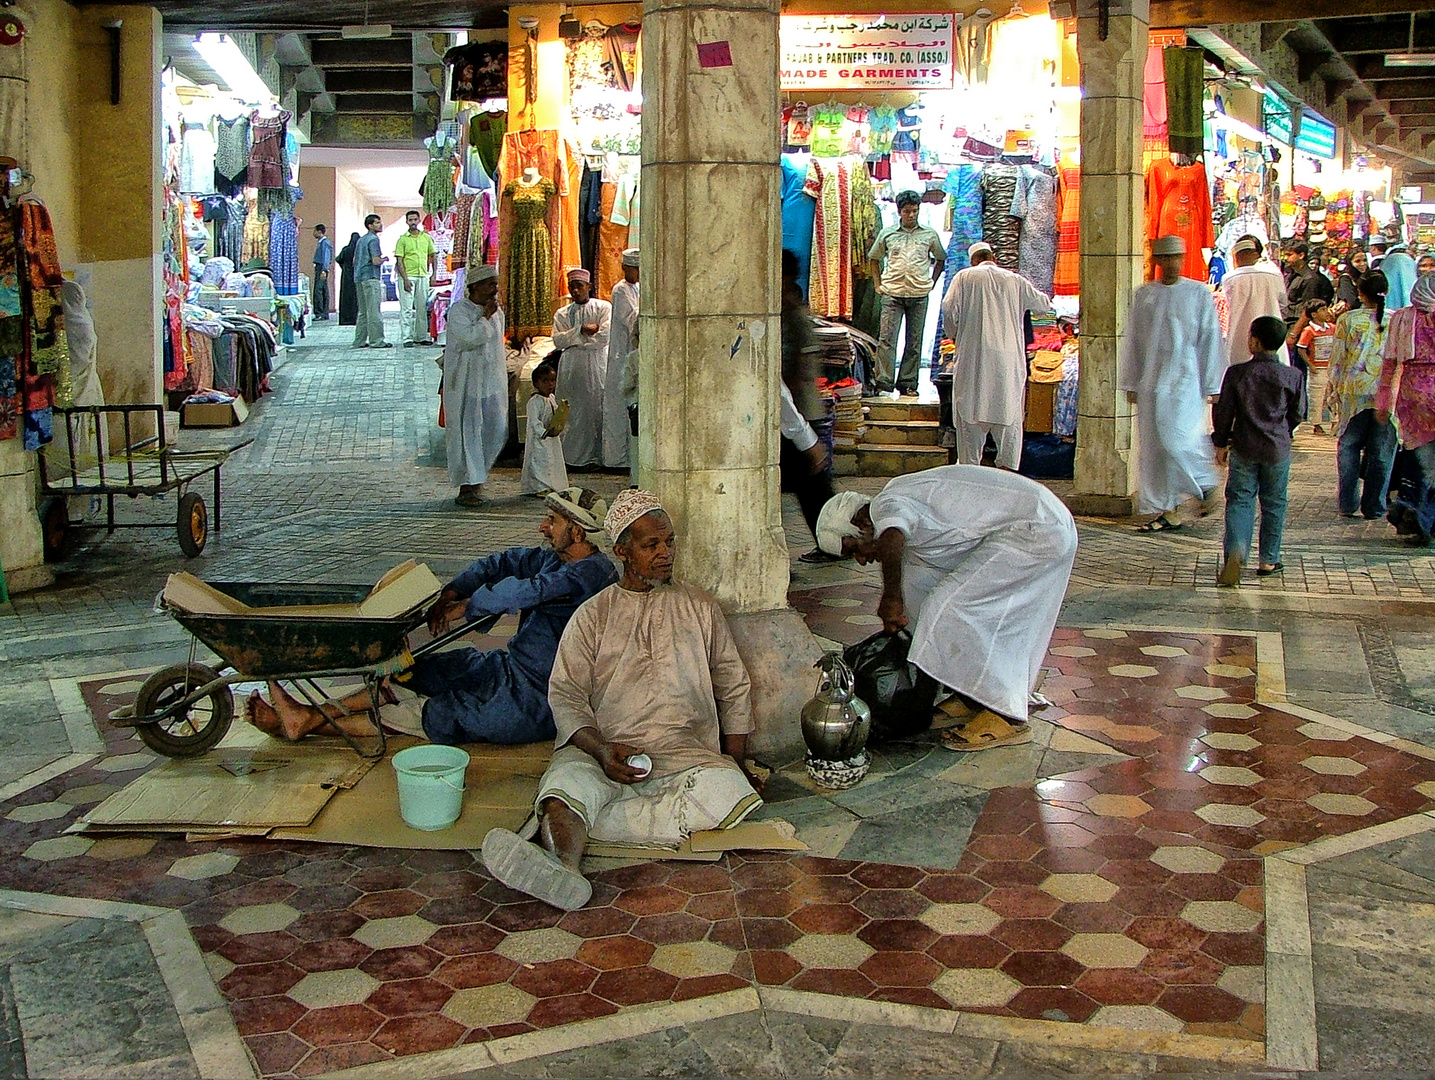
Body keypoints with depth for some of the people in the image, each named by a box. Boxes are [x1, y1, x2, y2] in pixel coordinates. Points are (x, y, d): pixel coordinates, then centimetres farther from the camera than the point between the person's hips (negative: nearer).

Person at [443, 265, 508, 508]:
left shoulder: (497, 311, 11)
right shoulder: (458, 311, -10)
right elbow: (471, 337, -26)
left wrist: (503, 377, 19)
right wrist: (486, 316, -15)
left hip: (492, 383, 7)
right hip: (466, 384, -7)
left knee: (497, 431, 4)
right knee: (468, 432, -4)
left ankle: (476, 477, 22)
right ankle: (466, 487, 0)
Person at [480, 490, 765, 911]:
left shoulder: (700, 608, 21)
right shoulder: (593, 616, 15)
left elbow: (734, 688, 23)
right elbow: (565, 695, 5)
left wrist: (735, 762, 9)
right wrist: (602, 750, -14)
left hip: (687, 753, 1)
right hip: (601, 749, 0)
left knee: (728, 793, -33)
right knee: (568, 779, -34)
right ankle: (565, 865, -66)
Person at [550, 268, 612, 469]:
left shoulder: (604, 307, 5)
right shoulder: (562, 314, 13)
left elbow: (606, 335, -9)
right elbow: (557, 340, 0)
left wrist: (576, 344, -5)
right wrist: (581, 330, -10)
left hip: (597, 364, -2)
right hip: (572, 367, 2)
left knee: (599, 410, -5)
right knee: (575, 412, -2)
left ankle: (598, 455, 0)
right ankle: (575, 457, 2)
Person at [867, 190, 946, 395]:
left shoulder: (929, 234, 7)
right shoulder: (887, 233, 6)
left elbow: (940, 259, 20)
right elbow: (874, 258, 18)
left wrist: (931, 284, 11)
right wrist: (878, 284, 9)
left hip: (919, 295, 1)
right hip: (892, 294, -1)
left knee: (914, 342, 4)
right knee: (887, 338, -8)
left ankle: (908, 383, 10)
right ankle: (884, 382, -8)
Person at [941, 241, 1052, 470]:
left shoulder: (965, 277, 3)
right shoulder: (1015, 280, 10)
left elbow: (949, 311, -5)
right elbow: (1044, 304, 21)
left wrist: (956, 336, 13)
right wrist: (1046, 299, 45)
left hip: (973, 356, -1)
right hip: (1009, 357, 1)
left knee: (970, 409, 5)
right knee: (1010, 411, 6)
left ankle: (970, 467, 6)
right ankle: (1007, 464, 2)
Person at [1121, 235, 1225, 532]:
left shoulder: (1199, 294, 1)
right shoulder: (1143, 295, 8)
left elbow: (1210, 341, 2)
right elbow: (1132, 341, 12)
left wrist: (1212, 385, -1)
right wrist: (1130, 382, 10)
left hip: (1185, 379, -4)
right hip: (1151, 381, 4)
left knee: (1177, 440, -14)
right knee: (1153, 446, 2)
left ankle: (1207, 485, 14)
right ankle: (1168, 511, 10)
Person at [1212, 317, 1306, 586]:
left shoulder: (1236, 373, -7)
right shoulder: (1293, 376, -4)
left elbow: (1223, 411, -3)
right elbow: (1297, 413, 5)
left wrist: (1221, 443, 9)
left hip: (1244, 449, -1)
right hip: (1278, 451, 1)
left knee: (1239, 501, 4)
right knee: (1274, 504, 13)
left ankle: (1235, 550, -19)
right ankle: (1268, 561, 18)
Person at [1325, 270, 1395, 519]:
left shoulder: (1348, 319, -3)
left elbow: (1337, 360, -1)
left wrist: (1331, 393, 8)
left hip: (1354, 390, 0)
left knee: (1348, 447, 10)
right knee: (1382, 450, 7)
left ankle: (1348, 503, 8)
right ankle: (1374, 506, 11)